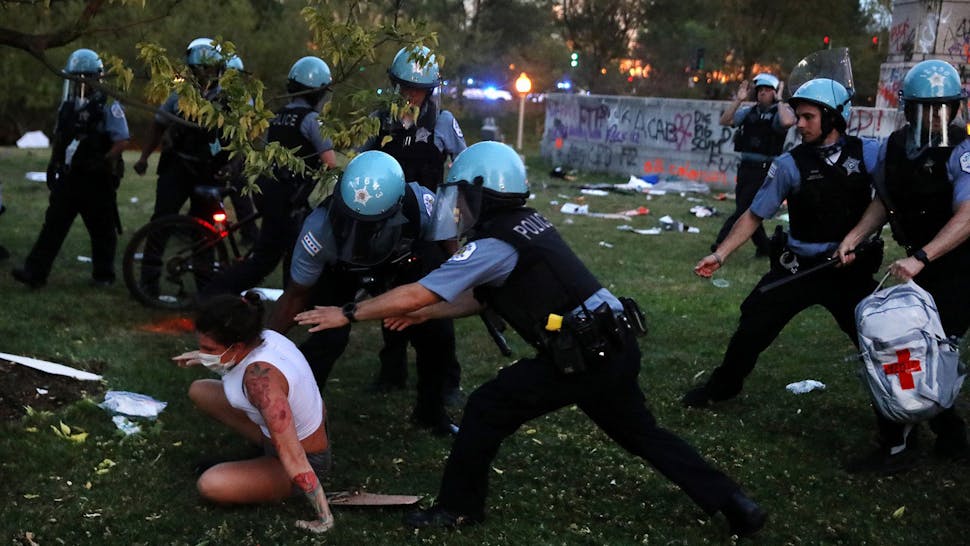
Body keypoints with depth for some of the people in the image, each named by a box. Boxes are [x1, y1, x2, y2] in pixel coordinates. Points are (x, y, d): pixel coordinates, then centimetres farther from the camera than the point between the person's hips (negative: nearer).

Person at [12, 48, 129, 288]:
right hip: (69, 177, 6)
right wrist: (53, 163, 14)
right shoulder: (69, 105, 10)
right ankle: (35, 272, 0)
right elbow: (59, 137, 21)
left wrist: (101, 164, -17)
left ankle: (103, 275, 19)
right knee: (53, 224, 1)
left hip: (97, 180, -6)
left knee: (101, 229, 6)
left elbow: (121, 141, -15)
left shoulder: (108, 106, -11)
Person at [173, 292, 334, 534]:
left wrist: (324, 519, -30)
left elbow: (293, 459, -35)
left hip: (308, 460, -8)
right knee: (199, 391, 7)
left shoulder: (260, 375, -39)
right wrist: (205, 359, 9)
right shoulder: (265, 337, -15)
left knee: (210, 485, -25)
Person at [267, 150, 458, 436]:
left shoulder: (422, 207, -39)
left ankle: (431, 412, 20)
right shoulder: (321, 228, -39)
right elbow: (297, 294, -21)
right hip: (339, 273, -2)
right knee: (327, 340, -24)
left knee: (438, 334, -7)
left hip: (399, 268, 2)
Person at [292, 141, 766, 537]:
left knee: (487, 409, 3)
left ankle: (459, 506, 16)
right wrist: (425, 316, 28)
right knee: (641, 434, 22)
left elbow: (413, 293, -13)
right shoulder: (526, 224, 15)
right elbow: (484, 296, 26)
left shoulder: (493, 244, -12)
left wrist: (347, 313, -3)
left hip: (582, 358, -9)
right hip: (615, 346, 9)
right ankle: (735, 506, 25)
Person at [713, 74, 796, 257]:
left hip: (765, 169, -6)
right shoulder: (749, 112, 13)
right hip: (745, 167, 6)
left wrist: (779, 101, -13)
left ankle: (722, 242, -12)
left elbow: (787, 121, -26)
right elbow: (725, 121, 6)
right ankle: (764, 246, 24)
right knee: (745, 209, 10)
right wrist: (738, 100, 0)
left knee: (744, 207, -11)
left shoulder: (779, 112, -2)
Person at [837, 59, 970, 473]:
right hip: (923, 265, 7)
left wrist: (920, 259, -43)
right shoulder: (894, 147, -1)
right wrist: (855, 236, -1)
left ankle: (896, 447, 5)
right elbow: (884, 200, 13)